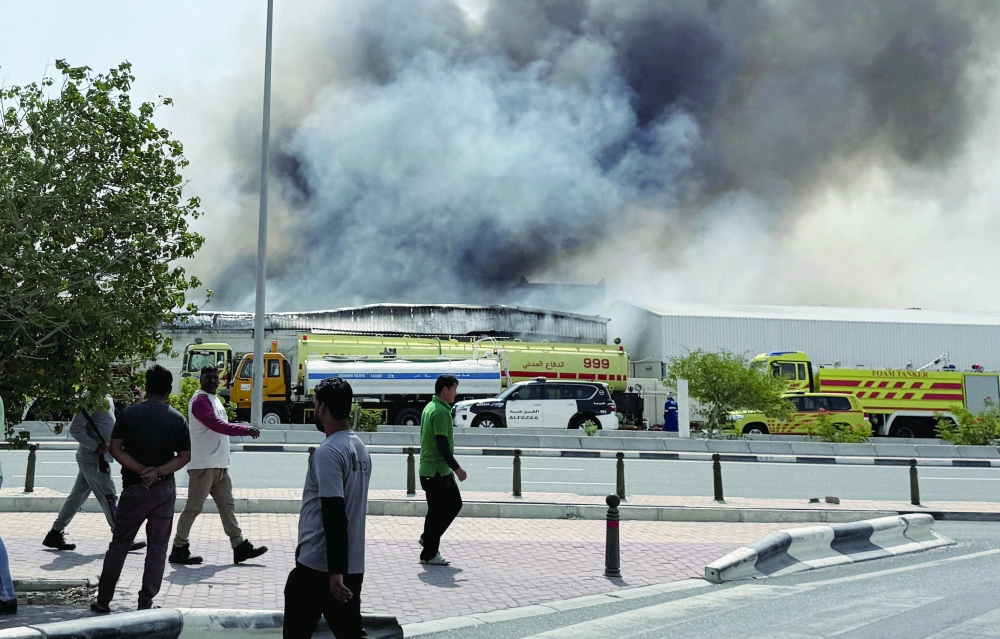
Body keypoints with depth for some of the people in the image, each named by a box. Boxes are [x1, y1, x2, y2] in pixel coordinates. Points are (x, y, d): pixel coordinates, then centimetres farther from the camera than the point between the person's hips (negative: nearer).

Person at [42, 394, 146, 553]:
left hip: (99, 456, 9)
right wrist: (96, 447, -23)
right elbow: (75, 428, -18)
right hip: (93, 457, -9)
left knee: (78, 495, 12)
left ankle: (55, 535, 18)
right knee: (108, 496, -5)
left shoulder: (108, 398, 14)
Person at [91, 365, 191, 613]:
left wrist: (141, 469, -11)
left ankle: (103, 600, 16)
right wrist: (157, 472, -10)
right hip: (165, 489, 1)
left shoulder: (129, 413, -3)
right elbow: (184, 457, -3)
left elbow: (115, 448, -7)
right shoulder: (178, 419, 0)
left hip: (135, 489, -1)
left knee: (119, 544, 10)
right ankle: (146, 603, 7)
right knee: (157, 547, 6)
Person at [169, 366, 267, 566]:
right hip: (203, 465, -10)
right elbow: (217, 425, -22)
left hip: (219, 465, 10)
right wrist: (246, 430, -22)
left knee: (227, 505, 10)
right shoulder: (200, 400, -12)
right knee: (193, 507, -4)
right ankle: (178, 550, 5)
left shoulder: (214, 399, 19)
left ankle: (240, 547, 13)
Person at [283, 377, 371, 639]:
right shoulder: (360, 448, 11)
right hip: (353, 565, 8)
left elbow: (334, 516, -22)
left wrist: (335, 572, -24)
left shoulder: (328, 452, -16)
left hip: (316, 567, -8)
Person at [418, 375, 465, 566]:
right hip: (436, 470, -10)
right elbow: (442, 444, -24)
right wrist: (456, 468, -20)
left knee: (455, 503, 16)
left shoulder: (430, 407, 14)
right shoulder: (441, 412, -19)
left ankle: (428, 538, 22)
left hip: (441, 470, 10)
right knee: (437, 511, -2)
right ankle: (429, 554, 6)